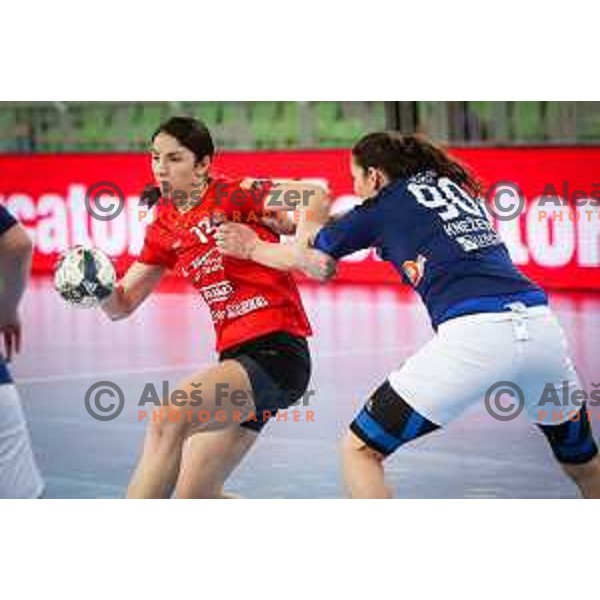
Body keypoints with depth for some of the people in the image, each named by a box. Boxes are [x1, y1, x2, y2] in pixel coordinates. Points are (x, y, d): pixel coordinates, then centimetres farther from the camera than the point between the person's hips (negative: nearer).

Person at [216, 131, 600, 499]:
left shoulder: (383, 205, 12)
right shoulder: (456, 184, 29)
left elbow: (319, 266, 24)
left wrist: (253, 248, 40)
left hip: (473, 332, -6)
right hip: (542, 326, 6)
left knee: (360, 451, 7)